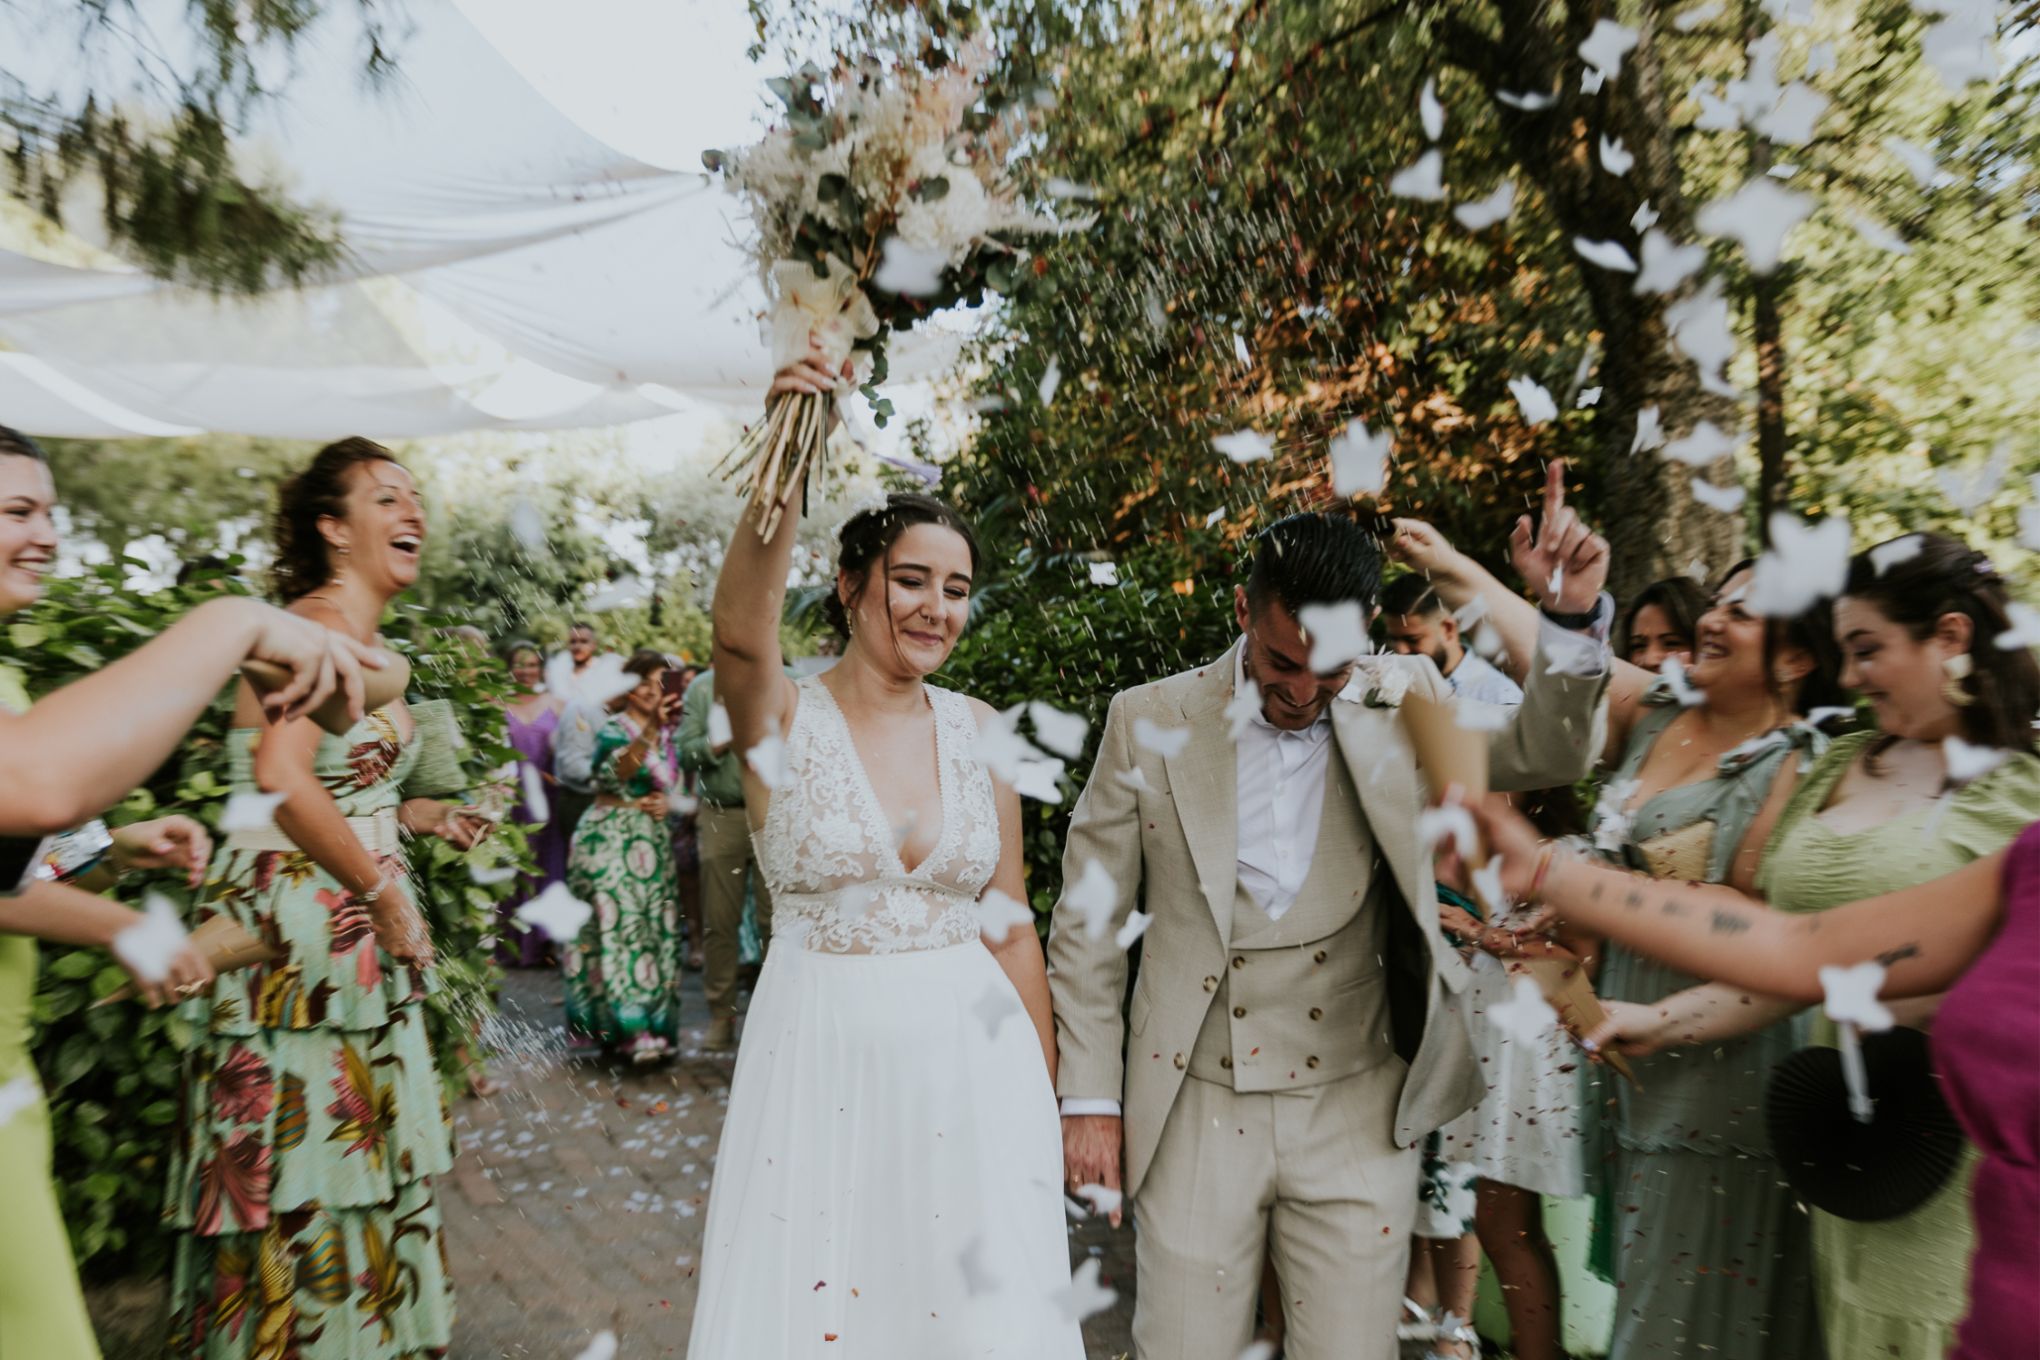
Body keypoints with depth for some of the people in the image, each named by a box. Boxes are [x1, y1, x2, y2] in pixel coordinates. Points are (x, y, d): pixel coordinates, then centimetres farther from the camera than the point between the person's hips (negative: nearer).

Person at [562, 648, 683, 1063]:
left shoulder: (667, 734, 12)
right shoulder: (613, 729, -6)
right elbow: (617, 770, -27)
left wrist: (666, 803, -3)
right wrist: (651, 729, -39)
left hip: (653, 842, 6)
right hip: (611, 839, -6)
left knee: (654, 928, 6)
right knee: (618, 924, -9)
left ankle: (652, 1021, 14)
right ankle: (632, 1027, -8)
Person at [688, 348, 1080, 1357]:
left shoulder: (979, 729, 1)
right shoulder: (782, 718, -7)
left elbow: (1010, 922, 5)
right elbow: (740, 628, -32)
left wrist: (1045, 1086, 9)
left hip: (973, 1055, 3)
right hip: (823, 1055, -2)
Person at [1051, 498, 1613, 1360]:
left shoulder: (1401, 702, -1)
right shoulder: (1150, 721, -6)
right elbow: (1087, 921, -1)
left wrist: (1574, 619, -15)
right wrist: (1089, 1096, -1)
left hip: (1359, 1114, 1)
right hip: (1196, 1111, -1)